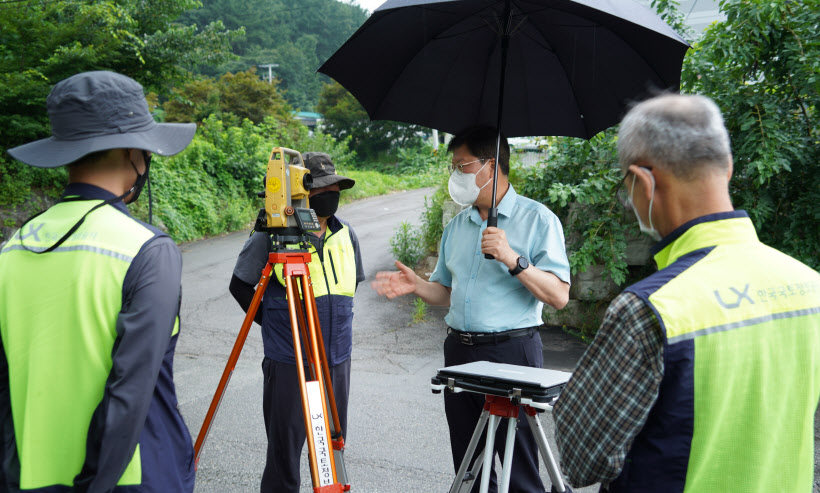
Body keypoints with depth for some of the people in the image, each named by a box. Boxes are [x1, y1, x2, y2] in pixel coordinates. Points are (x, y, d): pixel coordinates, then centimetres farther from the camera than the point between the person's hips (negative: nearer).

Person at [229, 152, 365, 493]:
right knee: (285, 443, 3)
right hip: (288, 362, -5)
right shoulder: (272, 235, -11)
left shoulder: (346, 234, 6)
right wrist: (270, 321, 0)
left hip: (337, 360, 5)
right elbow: (240, 286, -2)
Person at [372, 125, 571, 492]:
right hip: (459, 352, 6)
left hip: (511, 352, -6)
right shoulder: (457, 226, 15)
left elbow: (559, 295, -11)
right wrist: (415, 285, 1)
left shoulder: (537, 219, -5)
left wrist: (512, 260, -22)